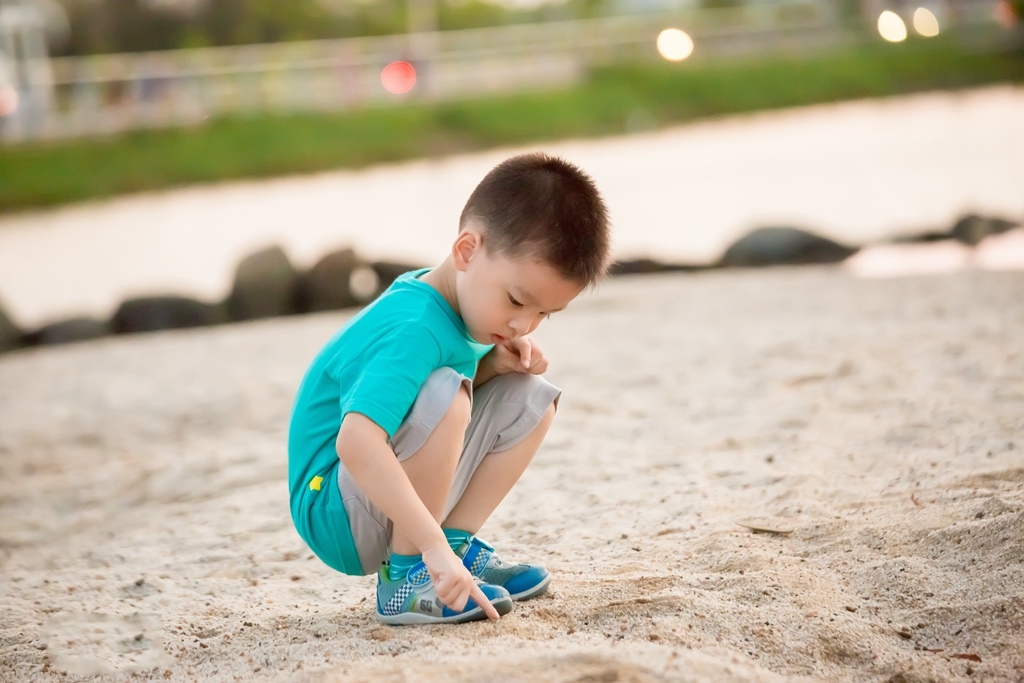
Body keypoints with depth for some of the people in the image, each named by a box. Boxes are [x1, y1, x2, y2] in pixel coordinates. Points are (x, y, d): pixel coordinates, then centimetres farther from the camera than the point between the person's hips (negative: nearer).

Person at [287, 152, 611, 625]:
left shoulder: (455, 301, 0)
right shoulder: (412, 330, -28)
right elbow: (356, 441, -43)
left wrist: (496, 364, -6)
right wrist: (433, 543, -46)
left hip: (401, 498, 9)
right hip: (336, 516, -9)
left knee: (529, 398, 3)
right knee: (442, 393, -33)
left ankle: (460, 541, 2)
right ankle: (406, 576, -20)